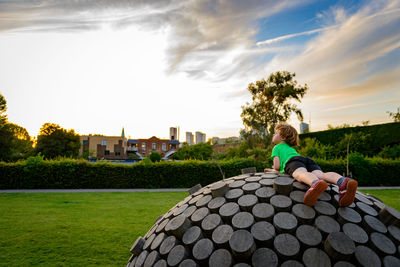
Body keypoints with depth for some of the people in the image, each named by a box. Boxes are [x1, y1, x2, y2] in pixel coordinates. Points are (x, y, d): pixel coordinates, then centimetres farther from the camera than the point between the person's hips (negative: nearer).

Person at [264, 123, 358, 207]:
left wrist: (274, 170, 33)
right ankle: (344, 182, -57)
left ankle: (316, 184, -72)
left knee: (301, 175, -37)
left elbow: (277, 166, 10)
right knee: (321, 174, -25)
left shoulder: (276, 148, 25)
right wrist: (272, 170, 59)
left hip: (294, 161, -5)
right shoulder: (291, 148, 46)